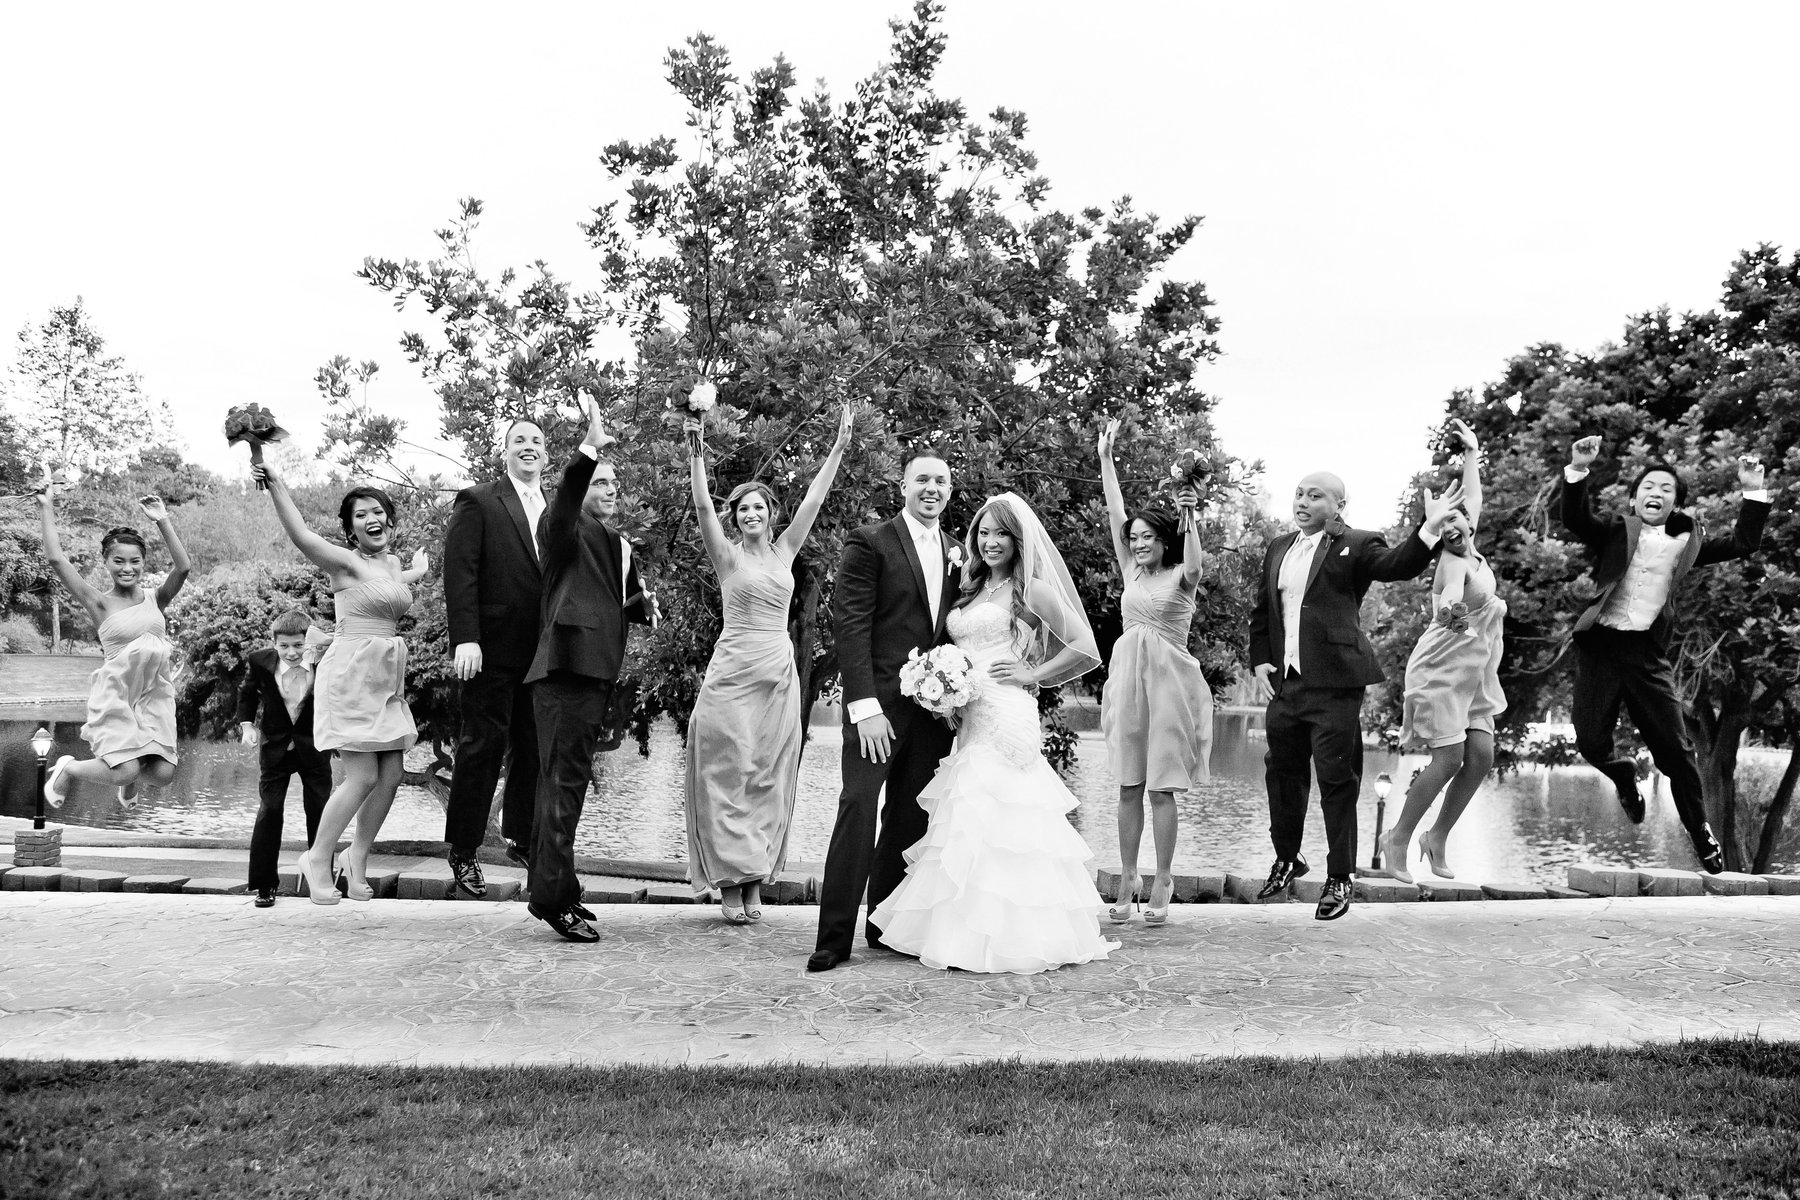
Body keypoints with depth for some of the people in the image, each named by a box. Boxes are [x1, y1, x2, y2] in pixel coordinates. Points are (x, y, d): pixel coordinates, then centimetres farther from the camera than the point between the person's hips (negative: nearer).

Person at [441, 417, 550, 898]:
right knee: (484, 744, -1)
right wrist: (465, 638, -17)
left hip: (543, 650, 5)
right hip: (494, 647, -5)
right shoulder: (478, 501, -1)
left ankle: (522, 839, 22)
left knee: (534, 745, 9)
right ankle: (462, 851, 9)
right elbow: (459, 572, -8)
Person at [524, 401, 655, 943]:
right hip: (567, 669, -9)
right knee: (564, 780, -9)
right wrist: (589, 451, -42)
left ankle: (550, 887, 23)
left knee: (563, 780, 15)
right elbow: (564, 502, -28)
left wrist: (643, 604, 8)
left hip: (597, 674, 9)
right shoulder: (566, 530, -5)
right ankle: (553, 897, -6)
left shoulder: (619, 545, 21)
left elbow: (623, 604, 31)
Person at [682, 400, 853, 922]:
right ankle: (729, 880, 3)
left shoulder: (784, 551, 10)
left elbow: (814, 499, 8)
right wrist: (696, 450, -22)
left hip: (780, 673, 4)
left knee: (769, 776, 6)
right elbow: (703, 506, -12)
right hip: (733, 672, -4)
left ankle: (755, 878, 13)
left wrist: (839, 446, 5)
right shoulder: (727, 556, 0)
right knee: (727, 772, -2)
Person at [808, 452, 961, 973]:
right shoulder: (869, 542, -3)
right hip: (880, 702, -6)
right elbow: (850, 624, -10)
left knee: (911, 817, 8)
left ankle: (886, 924, 19)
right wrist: (865, 707, -16)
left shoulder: (955, 553, 15)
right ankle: (834, 938, -6)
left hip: (933, 707, 6)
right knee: (859, 807, -10)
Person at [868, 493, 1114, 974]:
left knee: (992, 821, -10)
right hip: (970, 722, 7)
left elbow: (1086, 649, -7)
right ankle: (968, 933, 12)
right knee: (970, 825, 5)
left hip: (1007, 718, -7)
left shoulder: (1030, 588, -3)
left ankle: (1010, 935, -2)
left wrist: (1032, 676, -7)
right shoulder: (971, 589, 18)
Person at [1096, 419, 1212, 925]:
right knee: (1129, 785, 5)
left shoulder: (1180, 577, 0)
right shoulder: (1131, 573, 12)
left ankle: (1161, 884, 5)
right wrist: (1105, 457, 5)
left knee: (1162, 786, -2)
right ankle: (1127, 881, 10)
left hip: (1167, 680, -5)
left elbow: (1193, 566, -24)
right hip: (1127, 676, 5)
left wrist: (1190, 517, -35)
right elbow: (1115, 517, 8)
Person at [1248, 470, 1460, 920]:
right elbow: (1261, 611, 19)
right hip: (1283, 682, 6)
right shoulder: (1278, 548, 16)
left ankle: (1339, 878, 10)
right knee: (1282, 773, 15)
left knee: (1337, 780, -2)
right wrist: (1260, 662, 7)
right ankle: (1287, 858, 35)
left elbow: (1397, 565, -19)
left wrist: (1430, 528, -35)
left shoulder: (1357, 545, 0)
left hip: (1334, 685, -6)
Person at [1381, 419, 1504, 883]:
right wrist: (1452, 613, -60)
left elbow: (1473, 498, 25)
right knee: (1450, 757, -12)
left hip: (1474, 677, 8)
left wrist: (1472, 452, 31)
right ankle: (1398, 838, -1)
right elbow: (1448, 600, -37)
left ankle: (1438, 836, 10)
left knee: (1481, 756, -1)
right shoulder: (1452, 561, -14)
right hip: (1441, 671, -8)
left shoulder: (1473, 554, 8)